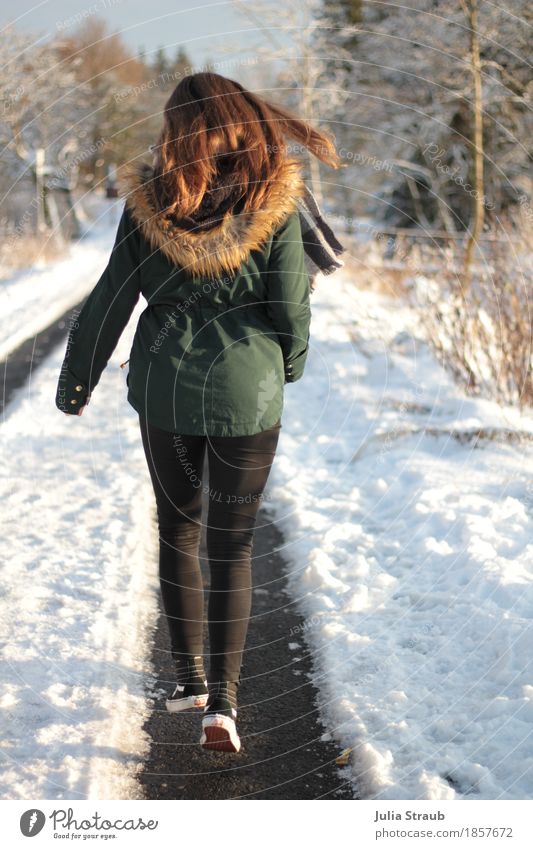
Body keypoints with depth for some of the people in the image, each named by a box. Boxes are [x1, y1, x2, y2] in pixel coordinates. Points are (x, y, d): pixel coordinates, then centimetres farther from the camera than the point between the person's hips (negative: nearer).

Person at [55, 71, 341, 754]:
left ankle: (188, 677, 25)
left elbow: (110, 299, -1)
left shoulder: (148, 200, -6)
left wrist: (76, 381, 11)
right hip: (247, 392, -1)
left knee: (177, 528, 19)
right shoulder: (274, 201, -9)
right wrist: (289, 364, 15)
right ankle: (222, 698, 0)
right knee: (232, 545, 8)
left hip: (163, 389, 1)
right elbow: (289, 306, -6)